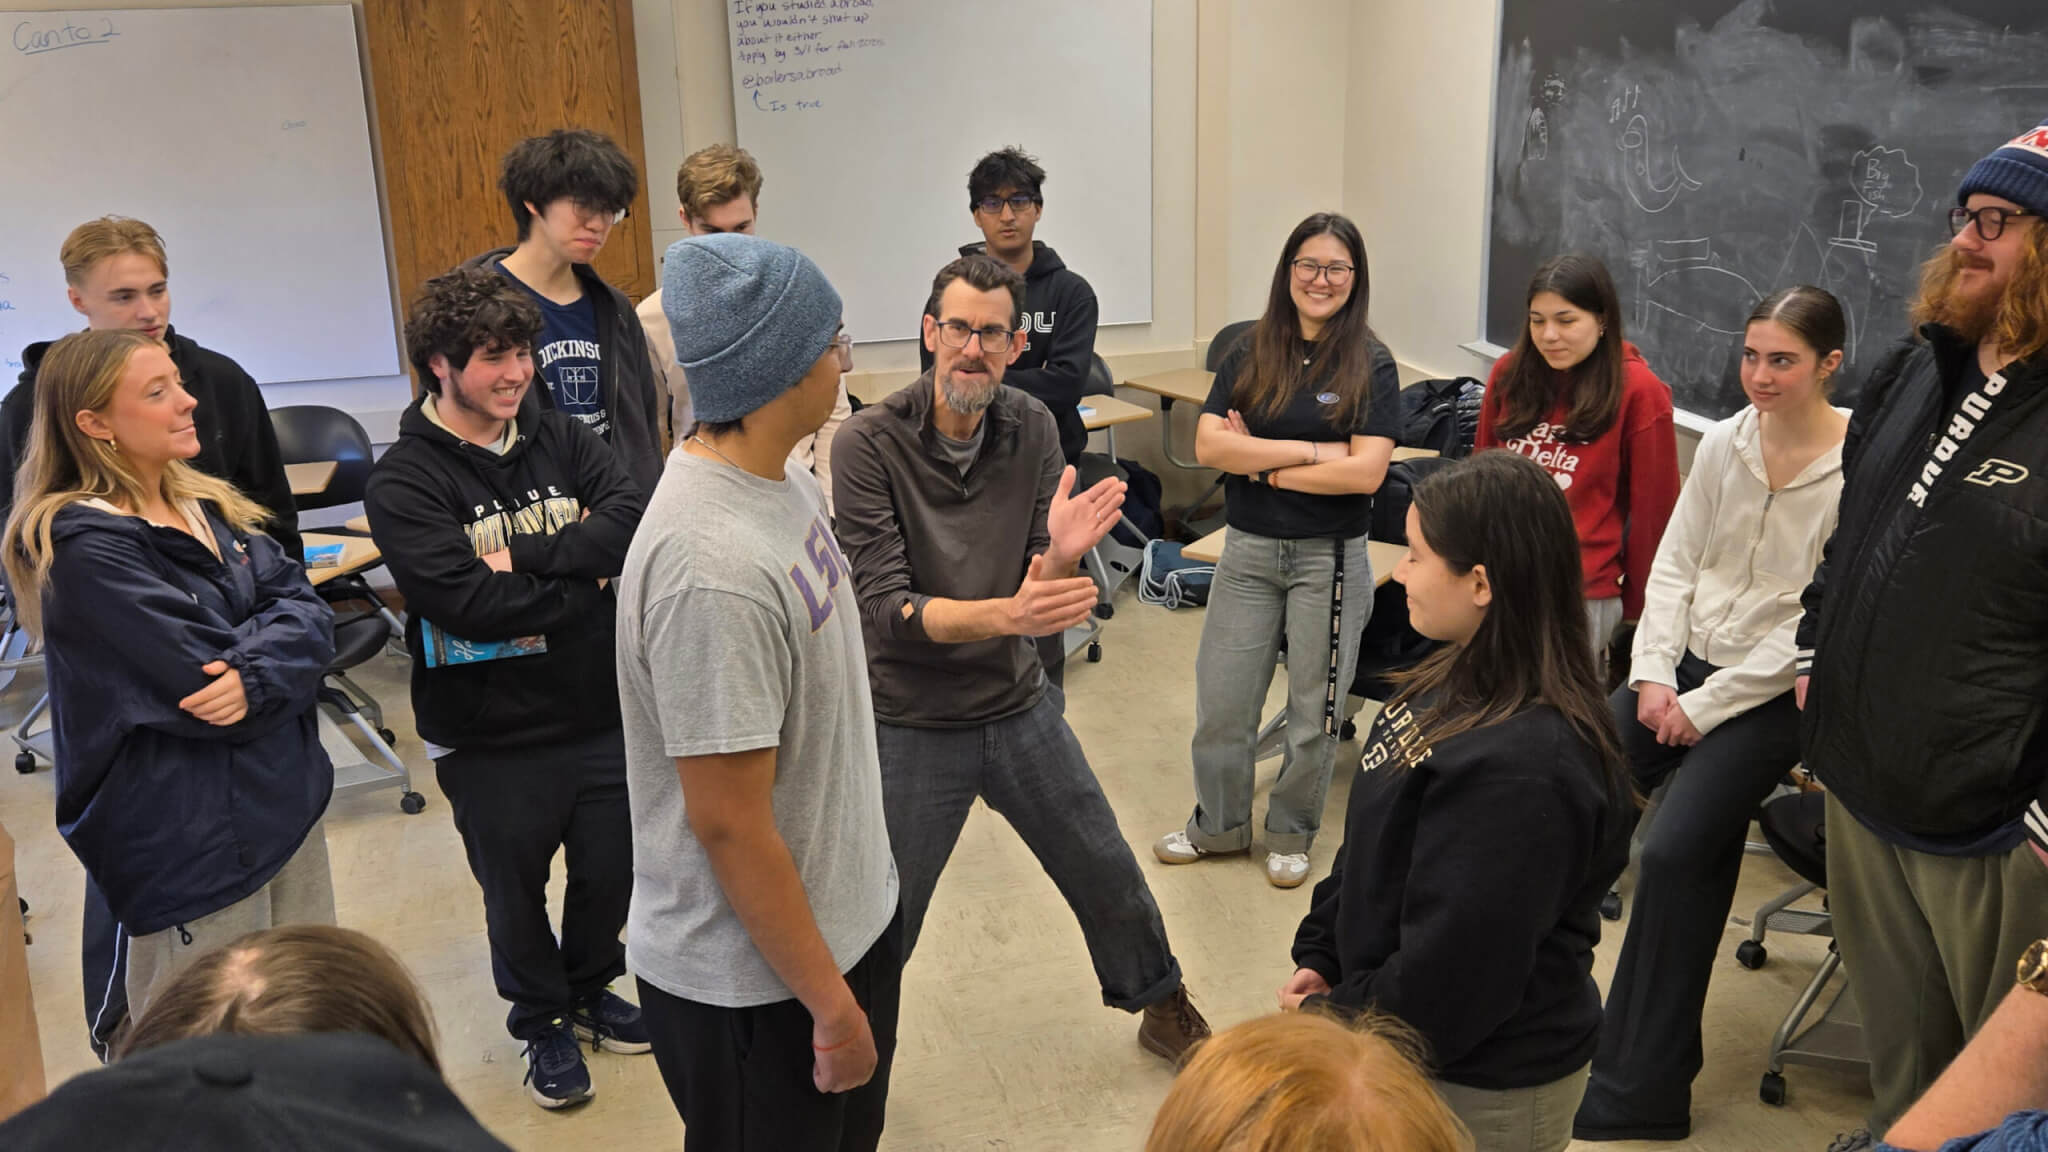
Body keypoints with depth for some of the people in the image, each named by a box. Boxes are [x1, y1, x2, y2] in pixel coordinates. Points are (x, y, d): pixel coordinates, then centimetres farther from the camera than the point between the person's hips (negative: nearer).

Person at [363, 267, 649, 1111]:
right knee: (515, 892, 16)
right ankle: (542, 1022, 42)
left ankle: (591, 991, 48)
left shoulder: (561, 439, -1)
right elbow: (464, 602, -26)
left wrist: (523, 557, -25)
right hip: (491, 739, -3)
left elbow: (630, 520, -17)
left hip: (599, 714, 4)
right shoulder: (404, 481, -14)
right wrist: (583, 579, -17)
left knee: (609, 871, 20)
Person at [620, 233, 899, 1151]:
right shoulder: (713, 567, -30)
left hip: (850, 918, 8)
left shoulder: (780, 480, -2)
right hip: (755, 987, -8)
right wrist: (832, 1002, -16)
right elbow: (729, 824, -25)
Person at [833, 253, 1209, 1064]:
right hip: (912, 724, -4)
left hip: (1020, 707, 4)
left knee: (1110, 878, 18)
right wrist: (1006, 614, -37)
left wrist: (1064, 553, -27)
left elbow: (1046, 595, -4)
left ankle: (1163, 1011, 44)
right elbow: (884, 608, -23)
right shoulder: (869, 442, -18)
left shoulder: (1032, 428, -5)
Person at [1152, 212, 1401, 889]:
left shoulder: (1370, 365, -6)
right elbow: (1208, 445, -9)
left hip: (1330, 557, -2)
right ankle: (1219, 825, 31)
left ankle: (1291, 834, 31)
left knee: (1314, 709, 10)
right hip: (1248, 551, 3)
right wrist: (1310, 452, -16)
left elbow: (1366, 472, -16)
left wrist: (1260, 463, -12)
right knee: (1221, 701, 9)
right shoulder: (1249, 356, 3)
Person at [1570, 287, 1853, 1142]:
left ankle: (1635, 1098, -8)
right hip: (1684, 663, 6)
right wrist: (1652, 675, -4)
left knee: (1674, 853, -22)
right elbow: (1673, 566, 9)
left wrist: (1706, 706, -14)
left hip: (1773, 694, -5)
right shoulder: (1724, 442, 5)